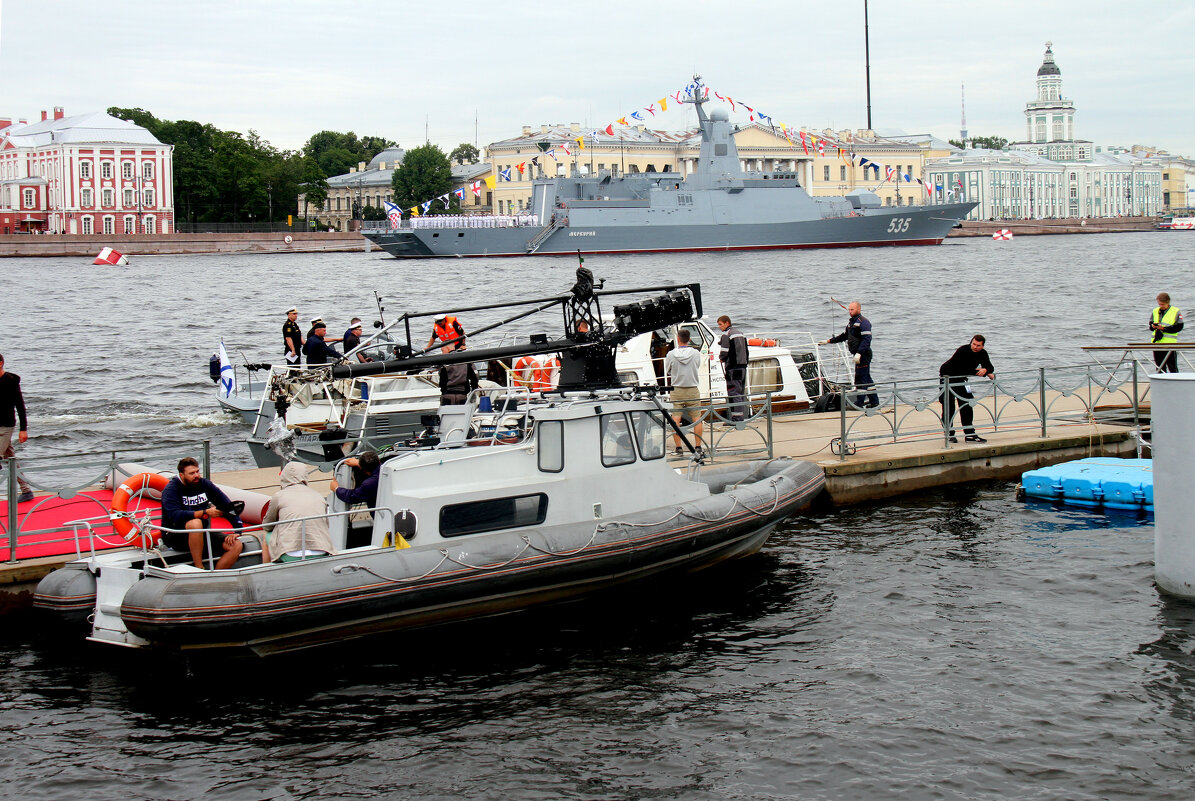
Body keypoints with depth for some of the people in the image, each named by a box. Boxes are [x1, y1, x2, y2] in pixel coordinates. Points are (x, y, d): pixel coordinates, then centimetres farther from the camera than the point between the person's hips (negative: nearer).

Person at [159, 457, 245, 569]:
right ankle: (199, 569, -28)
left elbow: (228, 506, 4)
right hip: (175, 536, -5)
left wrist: (237, 529, -10)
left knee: (237, 546, -13)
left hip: (201, 533, 6)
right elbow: (176, 515, -27)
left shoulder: (204, 484, 4)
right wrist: (205, 513, -32)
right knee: (195, 523, -38)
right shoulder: (171, 489, -10)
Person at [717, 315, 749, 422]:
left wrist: (721, 357, 8)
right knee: (741, 392, 11)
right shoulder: (740, 333, 16)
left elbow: (724, 352, -14)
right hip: (743, 365, 8)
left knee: (733, 393, -7)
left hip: (733, 367, -8)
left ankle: (736, 418, -10)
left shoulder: (726, 335, -9)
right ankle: (741, 416, 13)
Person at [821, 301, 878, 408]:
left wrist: (859, 353, -28)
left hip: (863, 354, -10)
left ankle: (860, 403, -5)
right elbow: (844, 336, 29)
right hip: (858, 354, 10)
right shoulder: (851, 322, 17)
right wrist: (829, 341, 28)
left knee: (860, 379, -8)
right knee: (866, 378, 14)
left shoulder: (863, 322, -14)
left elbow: (867, 339, -21)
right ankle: (874, 401, 20)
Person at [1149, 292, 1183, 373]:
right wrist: (1153, 326, -10)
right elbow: (1150, 326, 14)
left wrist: (1164, 328, -17)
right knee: (1159, 366, 9)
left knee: (1172, 367, -6)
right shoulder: (1155, 312, 13)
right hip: (1156, 343, 5)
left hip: (1170, 343, -5)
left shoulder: (1176, 312, 0)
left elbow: (1179, 327, -7)